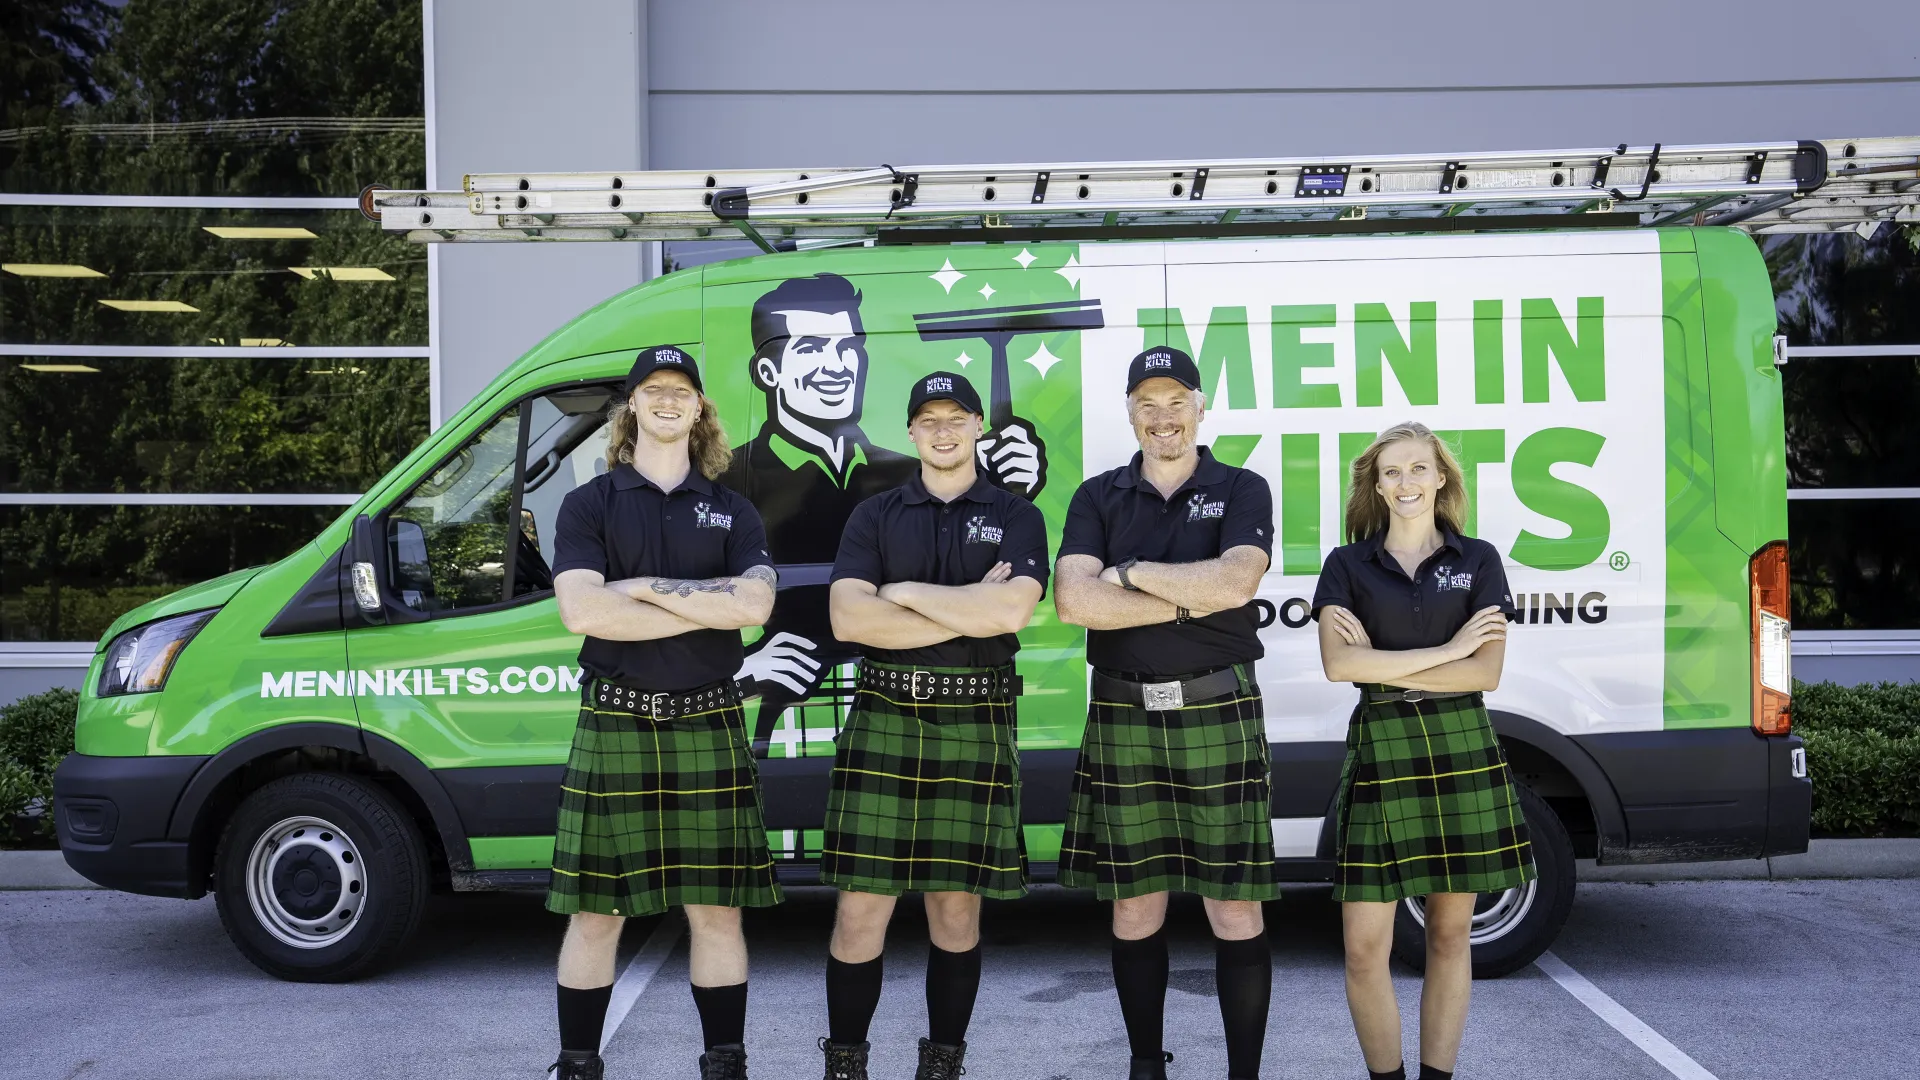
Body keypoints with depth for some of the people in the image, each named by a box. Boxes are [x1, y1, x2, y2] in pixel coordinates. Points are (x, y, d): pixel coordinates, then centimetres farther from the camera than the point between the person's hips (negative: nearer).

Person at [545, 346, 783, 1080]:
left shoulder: (732, 512, 10)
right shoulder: (589, 504, 4)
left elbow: (755, 603, -8)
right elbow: (580, 610, -12)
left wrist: (642, 588, -11)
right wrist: (708, 607, -10)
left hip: (708, 727, 1)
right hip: (613, 726, -1)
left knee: (716, 909, 5)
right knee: (596, 913, 4)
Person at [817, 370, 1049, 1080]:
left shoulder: (1016, 516, 8)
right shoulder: (875, 516, 10)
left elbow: (1012, 609, -11)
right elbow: (848, 618, -6)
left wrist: (904, 593, -6)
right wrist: (971, 609, -9)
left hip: (976, 726, 0)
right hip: (883, 719, 0)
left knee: (957, 904, 6)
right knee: (861, 905, -2)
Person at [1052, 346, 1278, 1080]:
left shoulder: (1242, 491, 4)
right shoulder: (1098, 498, 8)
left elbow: (1234, 583, -15)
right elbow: (1072, 601, -8)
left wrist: (1127, 572, -8)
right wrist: (1189, 602, -10)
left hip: (1220, 714, -2)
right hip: (1123, 718, 2)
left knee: (1236, 913, 0)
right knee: (1134, 910, 8)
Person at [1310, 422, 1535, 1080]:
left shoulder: (1477, 560, 7)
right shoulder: (1347, 565, 6)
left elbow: (1486, 672, -3)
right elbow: (1338, 664, -9)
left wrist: (1383, 668, -8)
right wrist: (1445, 650, -8)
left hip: (1462, 750, 1)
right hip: (1379, 750, 0)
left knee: (1450, 933, 6)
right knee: (1365, 947, -5)